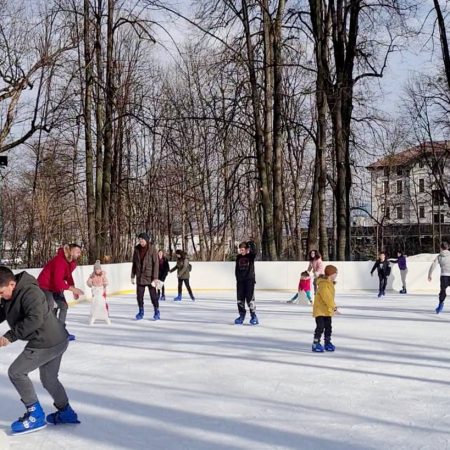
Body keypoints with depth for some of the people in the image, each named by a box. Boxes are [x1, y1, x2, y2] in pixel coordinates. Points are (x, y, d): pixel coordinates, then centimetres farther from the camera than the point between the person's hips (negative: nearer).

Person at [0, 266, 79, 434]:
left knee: (15, 372, -4)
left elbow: (35, 319, -33)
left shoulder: (29, 293, -23)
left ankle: (35, 415, 3)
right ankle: (66, 413, 38)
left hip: (47, 343, -10)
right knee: (48, 379, 23)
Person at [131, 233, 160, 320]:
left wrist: (155, 277, -16)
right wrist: (132, 276, 9)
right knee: (139, 295, 8)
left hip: (150, 277, -4)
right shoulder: (137, 249, 3)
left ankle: (156, 312, 14)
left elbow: (156, 264, -11)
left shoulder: (152, 249, -10)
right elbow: (134, 263, 11)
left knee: (153, 295, 1)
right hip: (140, 277, 4)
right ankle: (141, 312, 21)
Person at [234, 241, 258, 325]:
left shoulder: (251, 256, -3)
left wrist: (250, 245, -35)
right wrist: (237, 278, 5)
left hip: (249, 280, -4)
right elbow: (237, 269, 11)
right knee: (240, 299, 6)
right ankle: (242, 315, 18)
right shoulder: (238, 257, 8)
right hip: (240, 280, 4)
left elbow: (254, 252, -26)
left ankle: (253, 316, 1)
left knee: (250, 298, -7)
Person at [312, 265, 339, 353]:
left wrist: (333, 307, 15)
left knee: (328, 327, 12)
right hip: (320, 310, -9)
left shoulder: (330, 283, 11)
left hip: (328, 310, 9)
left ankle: (328, 343, 23)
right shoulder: (323, 284, -21)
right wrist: (334, 307, -27)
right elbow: (326, 297, -27)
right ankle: (315, 344, -3)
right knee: (320, 327, -11)